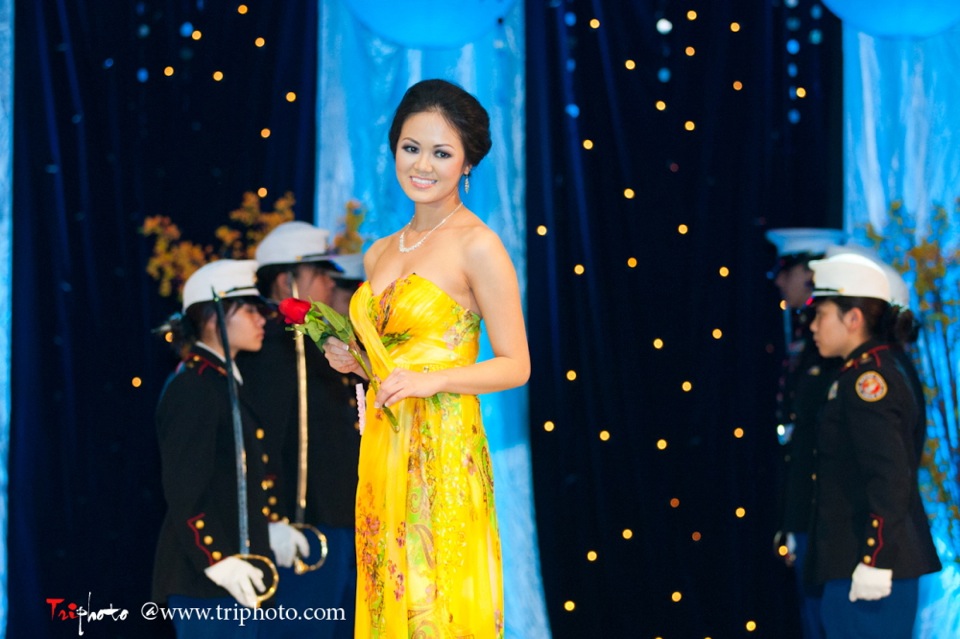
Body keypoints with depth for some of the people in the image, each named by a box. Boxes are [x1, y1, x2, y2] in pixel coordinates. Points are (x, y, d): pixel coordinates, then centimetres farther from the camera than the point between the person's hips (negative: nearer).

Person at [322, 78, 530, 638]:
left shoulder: (477, 246, -7)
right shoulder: (381, 254, 13)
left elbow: (516, 366, -8)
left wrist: (429, 380, -19)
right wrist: (353, 361, 4)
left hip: (443, 453, -6)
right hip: (382, 446, 7)